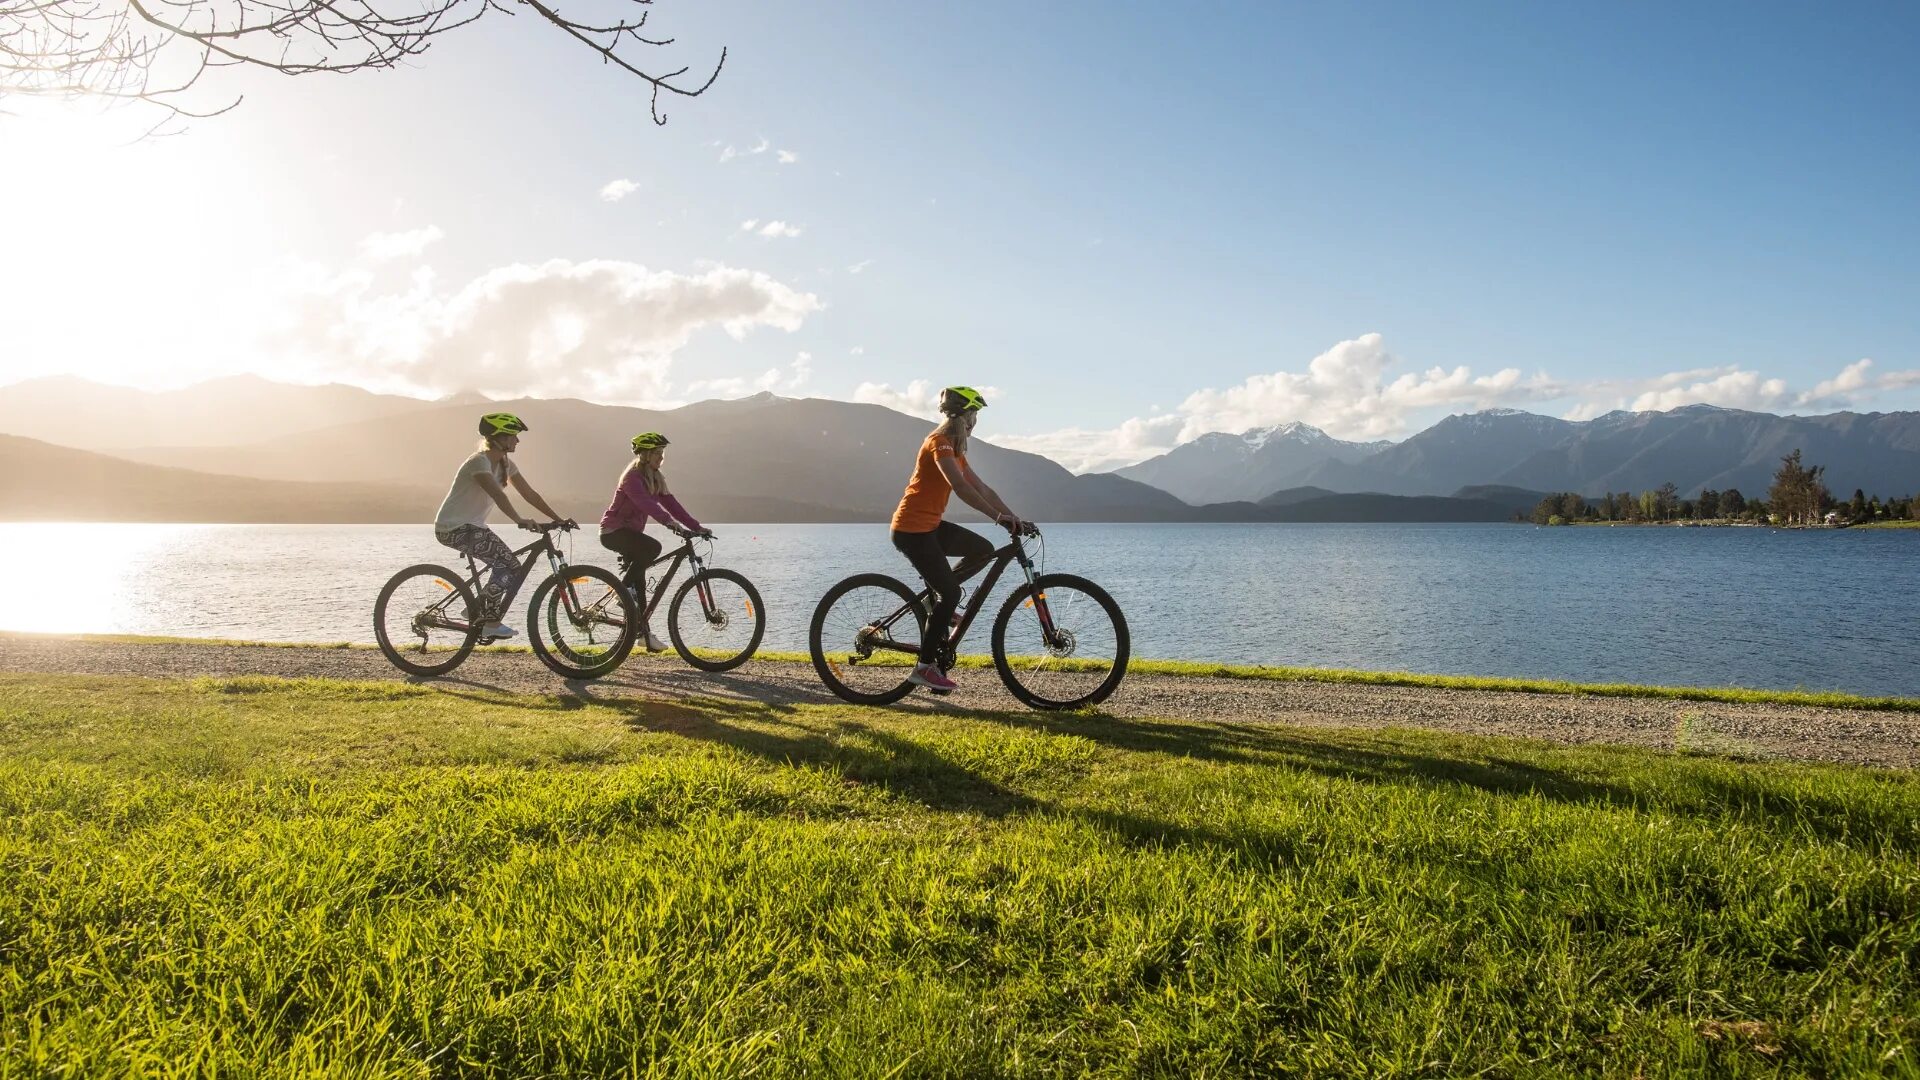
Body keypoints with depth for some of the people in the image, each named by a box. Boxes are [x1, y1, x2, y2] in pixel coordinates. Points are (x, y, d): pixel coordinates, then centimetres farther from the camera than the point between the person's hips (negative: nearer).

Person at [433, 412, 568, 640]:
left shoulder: (505, 464, 7)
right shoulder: (479, 462, -20)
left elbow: (529, 494, 6)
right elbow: (497, 495, -36)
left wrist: (558, 519, 0)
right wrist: (520, 521, -49)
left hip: (471, 526, 9)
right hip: (453, 528, -9)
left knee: (505, 566, 0)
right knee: (508, 564, -18)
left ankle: (478, 609, 16)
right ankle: (491, 623, -12)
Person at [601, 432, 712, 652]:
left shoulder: (655, 479, 9)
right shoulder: (632, 477, -18)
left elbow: (670, 503, 4)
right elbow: (647, 504, -34)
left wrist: (697, 526, -6)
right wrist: (672, 523, -48)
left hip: (630, 532, 9)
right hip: (614, 531, -9)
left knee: (639, 582, 5)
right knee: (653, 547, -32)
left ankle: (645, 633, 8)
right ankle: (624, 585, -15)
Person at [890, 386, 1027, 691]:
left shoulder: (954, 448, 15)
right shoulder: (939, 443, -16)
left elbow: (982, 488, 13)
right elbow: (961, 487, -29)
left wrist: (1012, 516, 3)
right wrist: (998, 516, -32)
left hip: (929, 525, 9)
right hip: (912, 528, -9)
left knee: (984, 549, 6)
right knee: (951, 593, -8)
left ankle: (939, 599, 16)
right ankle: (924, 667, -1)